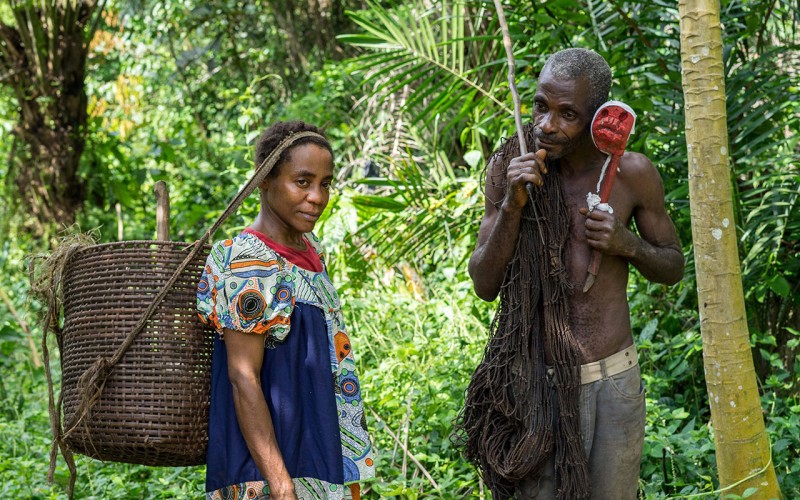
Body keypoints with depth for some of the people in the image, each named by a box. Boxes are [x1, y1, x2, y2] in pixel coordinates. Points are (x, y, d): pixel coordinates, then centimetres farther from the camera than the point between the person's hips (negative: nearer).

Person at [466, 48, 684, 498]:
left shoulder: (632, 173, -5)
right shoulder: (511, 167, -5)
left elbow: (673, 267, 8)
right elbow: (485, 285, -5)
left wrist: (627, 243, -13)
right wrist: (512, 205, -19)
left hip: (615, 379, 1)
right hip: (538, 382, -1)